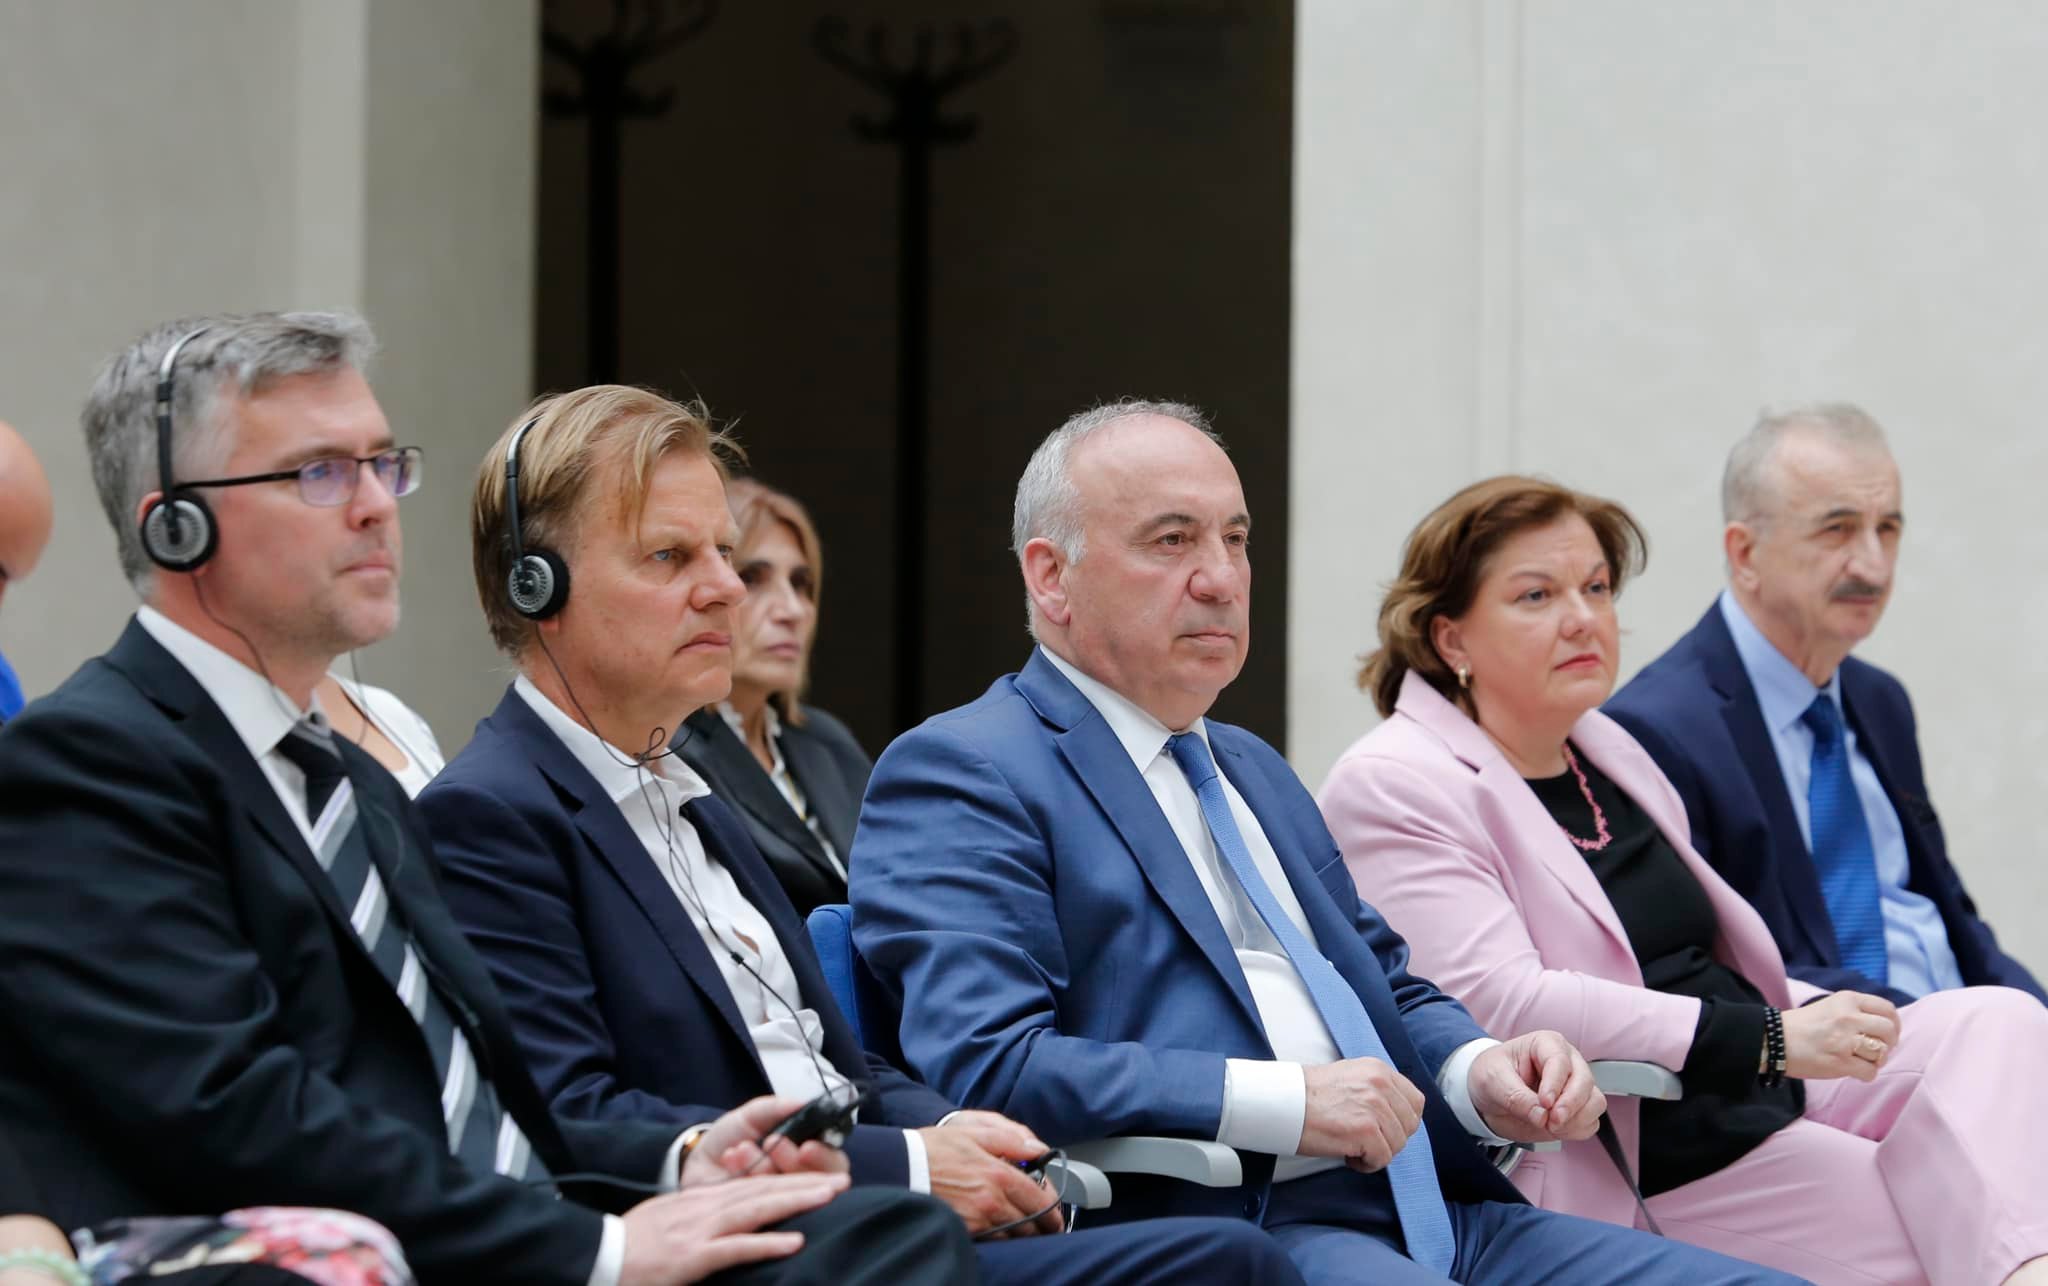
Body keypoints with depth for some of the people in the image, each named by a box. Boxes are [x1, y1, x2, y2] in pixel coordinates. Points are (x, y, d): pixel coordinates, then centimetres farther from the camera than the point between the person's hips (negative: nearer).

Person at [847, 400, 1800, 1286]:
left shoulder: (1254, 772, 28)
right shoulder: (959, 775, -1)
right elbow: (986, 1069, -14)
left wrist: (1479, 1074, 5)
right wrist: (1285, 1103, -18)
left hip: (1424, 1206, 8)